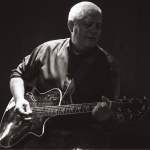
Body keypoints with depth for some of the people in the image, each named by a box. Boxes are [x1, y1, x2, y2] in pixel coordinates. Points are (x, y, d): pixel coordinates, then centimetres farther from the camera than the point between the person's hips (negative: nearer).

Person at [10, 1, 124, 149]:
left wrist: (108, 117, -24)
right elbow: (18, 74, 23)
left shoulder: (107, 64, 1)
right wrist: (19, 99, 5)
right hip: (43, 132, 2)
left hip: (85, 136, -2)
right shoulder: (47, 50, 9)